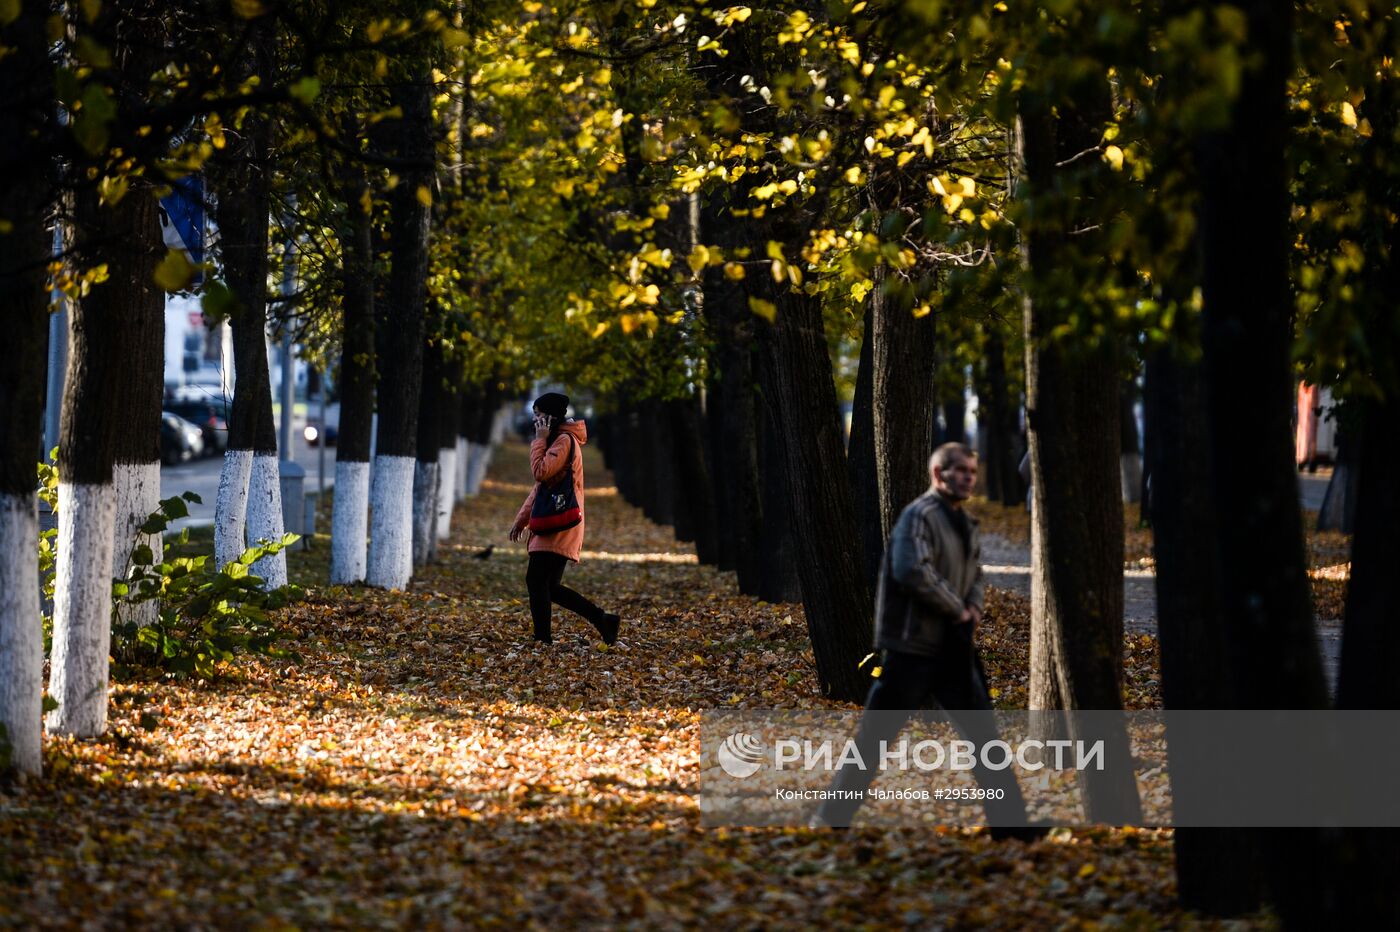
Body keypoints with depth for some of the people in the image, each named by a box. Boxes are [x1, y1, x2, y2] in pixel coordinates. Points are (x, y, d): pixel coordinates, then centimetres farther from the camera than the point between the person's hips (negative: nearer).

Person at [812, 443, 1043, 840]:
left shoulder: (966, 524, 15)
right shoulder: (919, 516, -13)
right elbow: (913, 572, -26)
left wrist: (974, 606, 3)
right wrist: (957, 609, -16)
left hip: (954, 648, 8)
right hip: (915, 646, -8)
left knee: (983, 731, 6)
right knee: (877, 733, -2)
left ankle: (1008, 820, 10)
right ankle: (834, 815, 8)